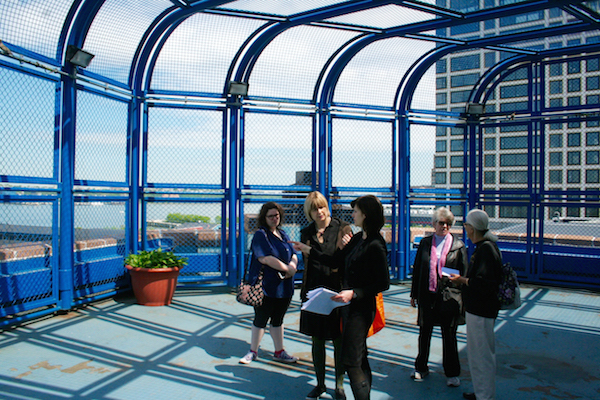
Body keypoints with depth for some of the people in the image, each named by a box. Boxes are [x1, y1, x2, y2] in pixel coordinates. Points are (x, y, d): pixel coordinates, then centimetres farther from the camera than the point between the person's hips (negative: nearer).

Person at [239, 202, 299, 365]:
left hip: (284, 286, 6)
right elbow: (265, 258, -22)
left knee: (278, 320, 17)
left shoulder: (282, 234, 12)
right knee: (260, 320, 7)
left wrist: (293, 265, -12)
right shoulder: (261, 235, -10)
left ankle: (279, 352, 28)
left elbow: (293, 255, 11)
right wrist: (287, 268, -18)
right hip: (265, 286, -6)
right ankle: (253, 352, 24)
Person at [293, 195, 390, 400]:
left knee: (351, 361, -5)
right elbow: (337, 261, 15)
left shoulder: (375, 246, -19)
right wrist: (308, 250, 16)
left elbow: (383, 283, -19)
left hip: (362, 308, -9)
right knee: (360, 358, 18)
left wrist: (354, 293, -24)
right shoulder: (357, 239, 7)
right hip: (348, 304, 9)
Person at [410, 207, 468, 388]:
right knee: (424, 332, 12)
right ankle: (421, 368, 30)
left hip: (449, 296, -2)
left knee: (449, 335, 7)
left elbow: (464, 273, 2)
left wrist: (463, 297, -4)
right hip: (427, 295, 2)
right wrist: (414, 293, 9)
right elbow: (417, 269, 9)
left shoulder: (458, 245, 0)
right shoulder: (425, 243, 6)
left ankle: (452, 373, 23)